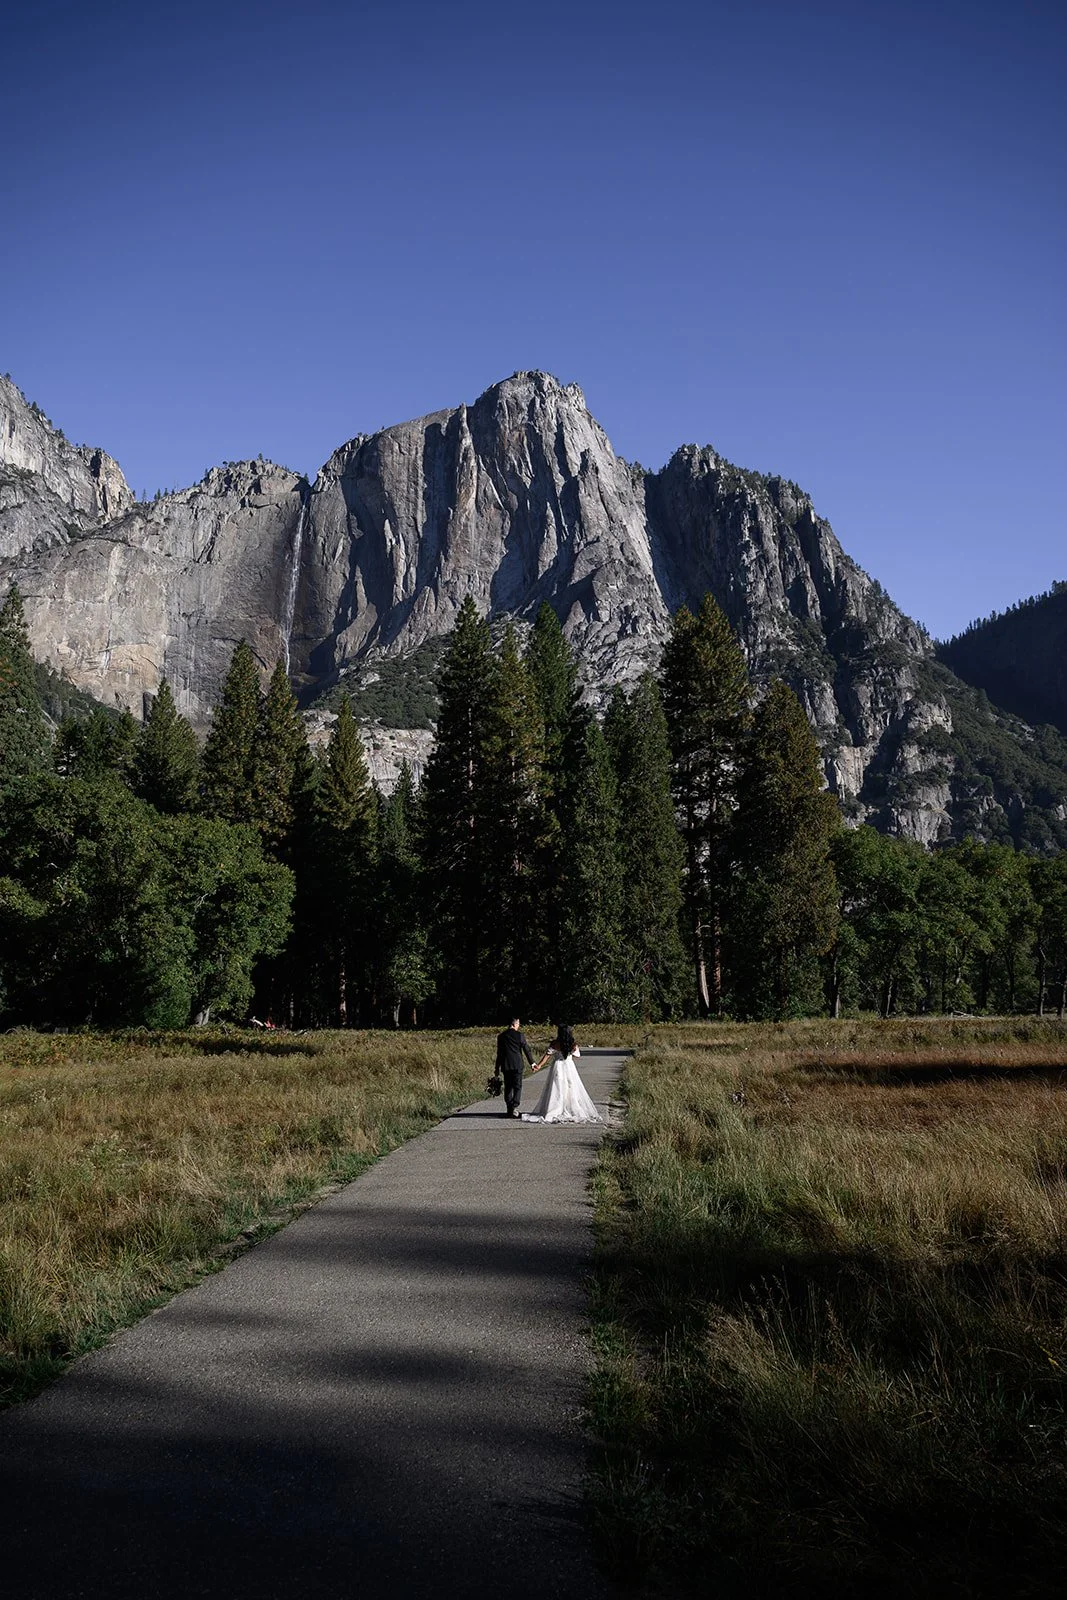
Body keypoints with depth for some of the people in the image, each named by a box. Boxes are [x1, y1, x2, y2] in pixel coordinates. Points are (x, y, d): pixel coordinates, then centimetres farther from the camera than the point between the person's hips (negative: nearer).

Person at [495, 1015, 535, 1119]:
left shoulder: (501, 1036, 3)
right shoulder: (520, 1035, -5)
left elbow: (499, 1053, 6)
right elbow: (527, 1050, -3)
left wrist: (498, 1068, 12)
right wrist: (532, 1063, 7)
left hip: (505, 1066, 3)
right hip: (517, 1065, -3)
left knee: (508, 1087, 11)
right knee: (517, 1087, 2)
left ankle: (509, 1109, 11)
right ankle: (515, 1107, -14)